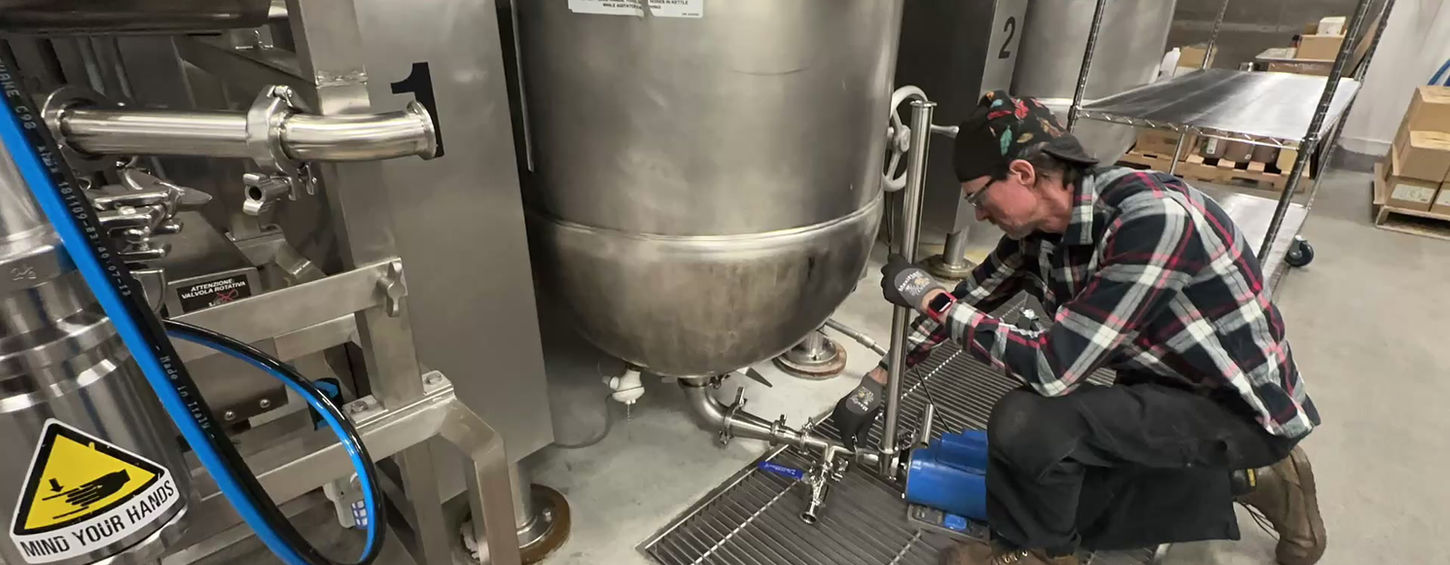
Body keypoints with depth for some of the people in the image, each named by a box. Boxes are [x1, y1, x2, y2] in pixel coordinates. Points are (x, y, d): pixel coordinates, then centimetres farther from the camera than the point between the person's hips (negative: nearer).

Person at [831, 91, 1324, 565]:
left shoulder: (1150, 219, -33)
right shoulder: (1041, 222, -8)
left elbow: (1053, 369, -34)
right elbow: (970, 299, 3)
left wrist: (928, 296, -25)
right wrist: (876, 383, 3)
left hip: (1243, 405, -8)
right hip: (1168, 387, 8)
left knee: (1026, 421, -30)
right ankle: (1247, 478, 21)